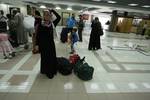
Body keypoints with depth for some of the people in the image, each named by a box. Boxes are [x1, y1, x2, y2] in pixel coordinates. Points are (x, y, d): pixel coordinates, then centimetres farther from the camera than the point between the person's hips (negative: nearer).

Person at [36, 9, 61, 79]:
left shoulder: (52, 24, 0)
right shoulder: (40, 25, -6)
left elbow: (59, 17, -5)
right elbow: (37, 36, -5)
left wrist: (52, 11, -9)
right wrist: (37, 45, -7)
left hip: (51, 43, 3)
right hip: (43, 44, -2)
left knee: (52, 57, 9)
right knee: (45, 58, 8)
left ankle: (51, 71, 25)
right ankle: (46, 71, 24)